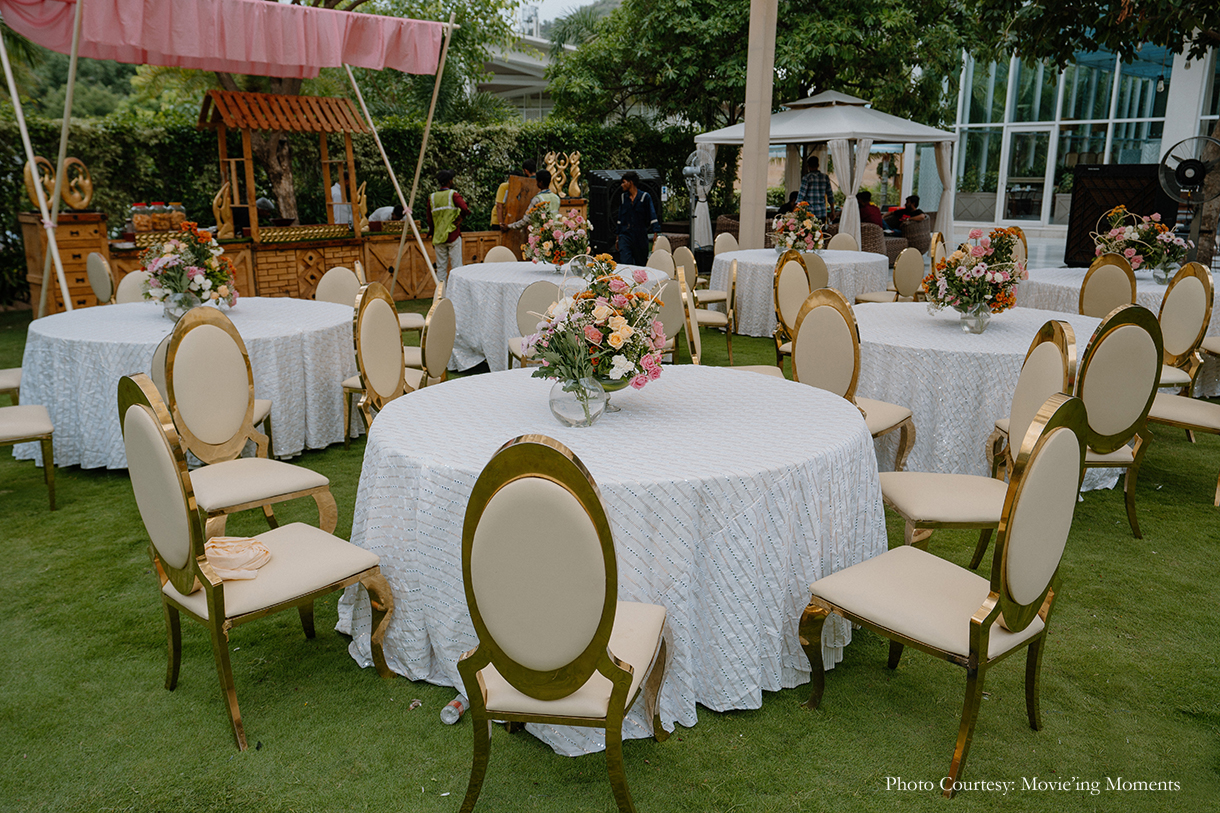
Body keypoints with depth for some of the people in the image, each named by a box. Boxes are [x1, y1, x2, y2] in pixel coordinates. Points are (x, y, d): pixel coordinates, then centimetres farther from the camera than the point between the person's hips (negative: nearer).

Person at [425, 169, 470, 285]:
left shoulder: (431, 197, 6)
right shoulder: (453, 195, -6)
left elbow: (430, 220, 10)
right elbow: (464, 209, -23)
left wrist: (433, 237, 19)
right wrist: (459, 220, -3)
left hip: (438, 237, 4)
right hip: (453, 236, -4)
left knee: (441, 267, 8)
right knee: (456, 265, 1)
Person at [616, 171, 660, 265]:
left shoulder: (645, 197, -1)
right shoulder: (623, 197, 11)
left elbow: (652, 216, -5)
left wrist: (655, 232, -16)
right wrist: (618, 236, 16)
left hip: (640, 236, -2)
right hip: (625, 235, 2)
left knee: (640, 264, 6)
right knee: (624, 263, -13)